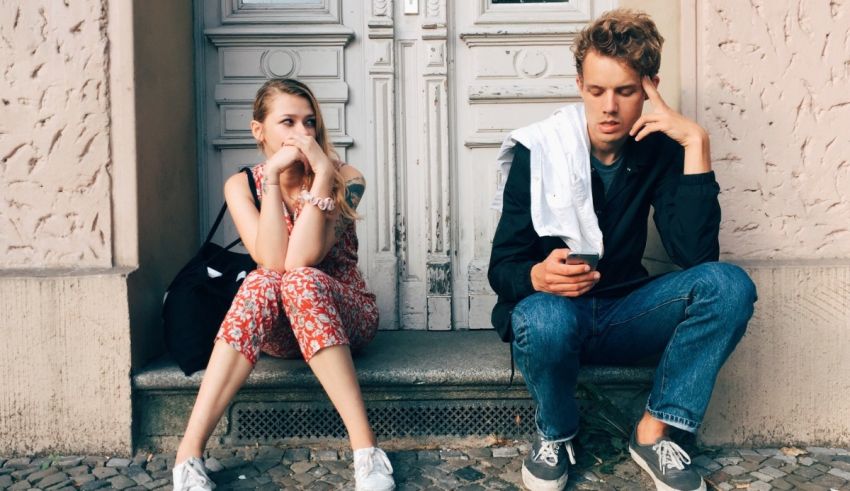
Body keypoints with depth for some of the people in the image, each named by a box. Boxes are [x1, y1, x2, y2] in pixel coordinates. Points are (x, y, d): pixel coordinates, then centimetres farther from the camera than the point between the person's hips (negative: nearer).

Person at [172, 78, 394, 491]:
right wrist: (273, 176, -22)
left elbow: (299, 261, -25)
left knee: (300, 281, -34)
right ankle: (188, 454, -33)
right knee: (262, 283, -33)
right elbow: (271, 262, -21)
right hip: (278, 331, 2)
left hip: (345, 314, -1)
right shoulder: (241, 185, -4)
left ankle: (366, 447, -36)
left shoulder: (345, 179, -10)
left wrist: (322, 172, -27)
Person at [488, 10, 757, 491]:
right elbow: (502, 266, -11)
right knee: (545, 318, -38)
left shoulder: (661, 150, -4)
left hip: (624, 317, 3)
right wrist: (538, 276, -35)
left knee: (729, 285, -22)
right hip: (555, 308, -2)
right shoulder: (540, 150, -10)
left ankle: (653, 432, -9)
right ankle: (555, 434, -5)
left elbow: (696, 254, -17)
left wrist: (697, 143, -20)